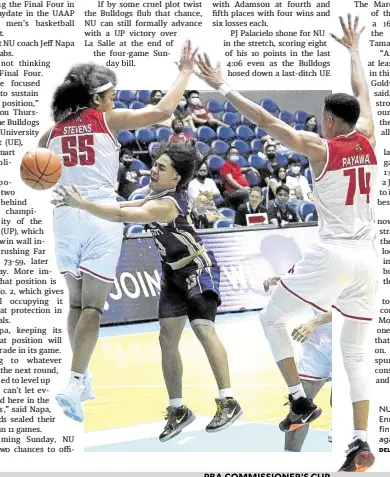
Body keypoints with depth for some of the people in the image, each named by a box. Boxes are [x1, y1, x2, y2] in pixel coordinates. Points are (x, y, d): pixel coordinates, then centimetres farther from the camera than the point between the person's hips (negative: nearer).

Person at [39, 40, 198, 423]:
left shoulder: (53, 131, 11)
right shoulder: (107, 119, 0)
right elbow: (161, 111, -3)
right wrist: (185, 72, 7)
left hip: (65, 217, 4)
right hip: (101, 217, -4)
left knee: (76, 300, 18)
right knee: (93, 304, -4)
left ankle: (82, 378, 24)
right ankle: (74, 384, -16)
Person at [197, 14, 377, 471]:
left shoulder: (319, 147, -7)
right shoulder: (367, 140, 7)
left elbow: (269, 122, -9)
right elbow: (361, 94, 23)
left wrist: (223, 87, -3)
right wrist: (353, 48, 38)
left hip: (331, 255, -5)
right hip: (367, 259, 5)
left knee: (272, 318, 16)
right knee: (355, 354, 11)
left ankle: (300, 401, 8)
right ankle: (360, 440, 0)